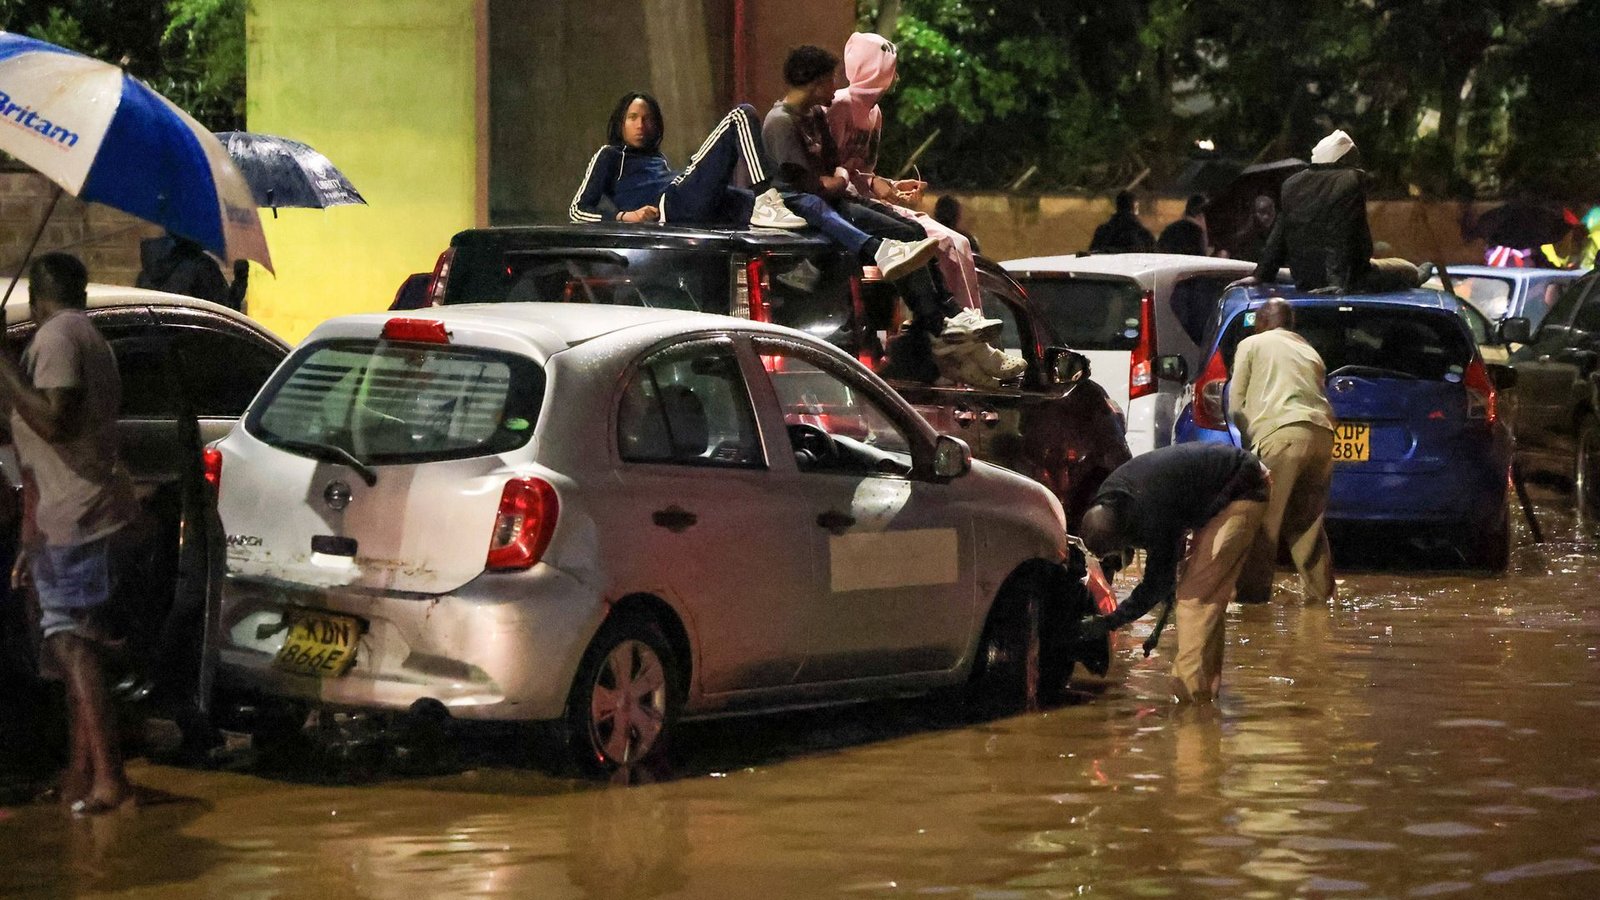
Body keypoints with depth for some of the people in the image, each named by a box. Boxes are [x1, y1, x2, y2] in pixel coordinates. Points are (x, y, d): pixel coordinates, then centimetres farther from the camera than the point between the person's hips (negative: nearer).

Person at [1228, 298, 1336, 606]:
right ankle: (1320, 593, 15)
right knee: (1308, 521, 16)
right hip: (1322, 432, 6)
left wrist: (1250, 439, 24)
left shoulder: (1251, 344, 15)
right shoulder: (1309, 351, 30)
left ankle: (1252, 592, -9)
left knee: (1263, 520, -5)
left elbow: (1236, 404, 11)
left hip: (1282, 431, -6)